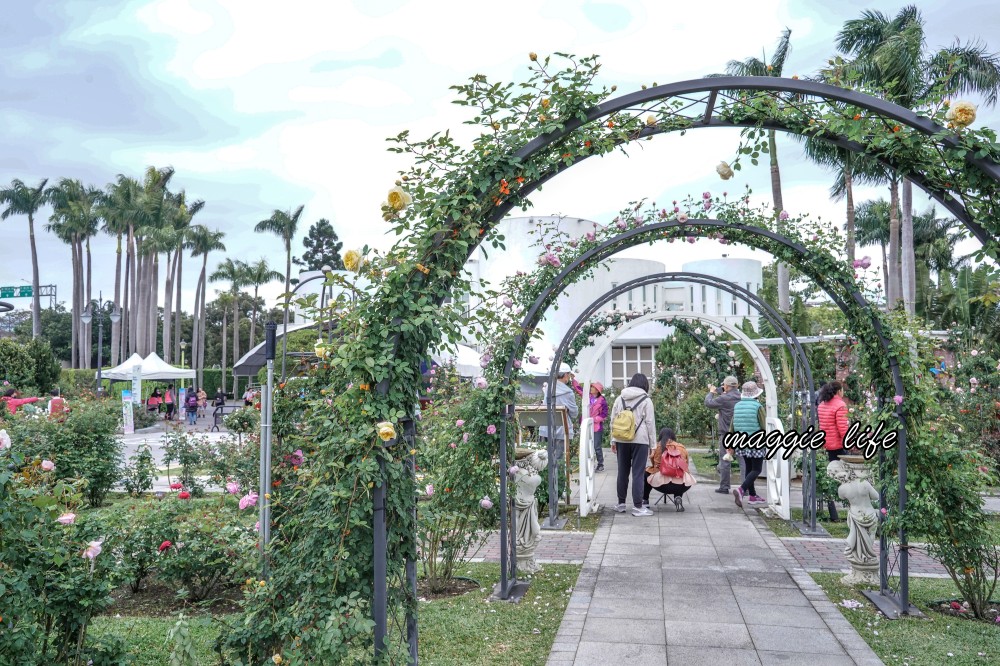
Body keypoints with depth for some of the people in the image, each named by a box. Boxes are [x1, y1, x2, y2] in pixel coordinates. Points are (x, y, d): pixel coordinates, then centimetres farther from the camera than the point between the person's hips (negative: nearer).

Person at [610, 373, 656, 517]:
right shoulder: (646, 400, -3)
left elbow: (613, 421, 10)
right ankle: (637, 506, 0)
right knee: (638, 473, -1)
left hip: (621, 440, 4)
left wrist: (613, 441, 15)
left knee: (622, 472, 12)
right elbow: (650, 423, -4)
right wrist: (653, 444, 1)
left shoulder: (619, 399, 9)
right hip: (640, 440, -4)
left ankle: (621, 503, 20)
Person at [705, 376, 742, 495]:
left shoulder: (724, 398, -15)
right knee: (743, 460, 5)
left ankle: (724, 487, 12)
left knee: (725, 461, 6)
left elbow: (708, 403, -5)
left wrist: (711, 392, 13)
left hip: (726, 434, -4)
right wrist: (718, 393, 20)